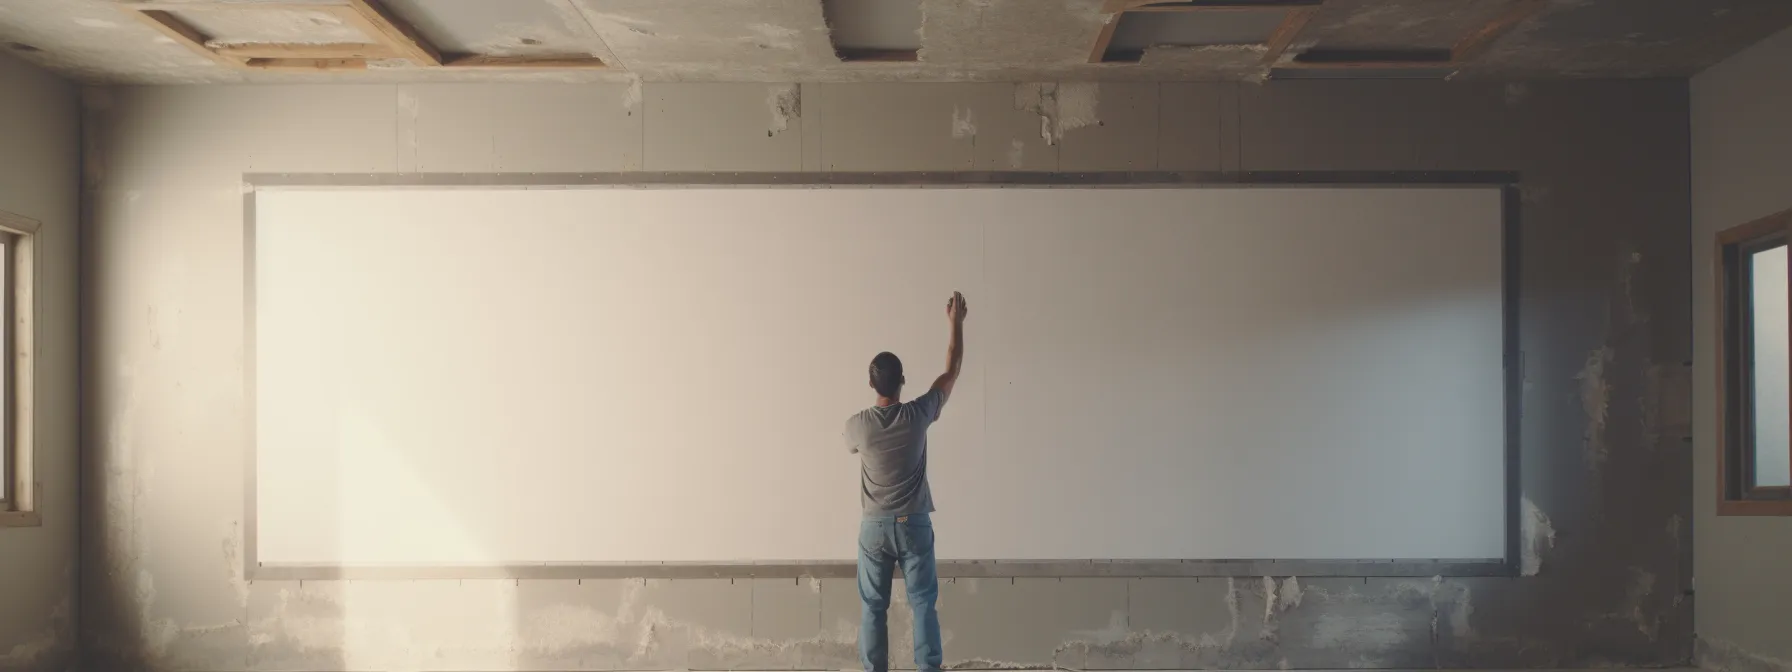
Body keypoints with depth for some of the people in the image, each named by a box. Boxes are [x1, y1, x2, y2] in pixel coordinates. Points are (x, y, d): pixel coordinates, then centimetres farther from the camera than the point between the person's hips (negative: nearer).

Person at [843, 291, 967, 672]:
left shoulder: (857, 424, -11)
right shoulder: (918, 415, -12)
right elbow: (952, 372, 0)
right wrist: (956, 322, 9)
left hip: (875, 526, 0)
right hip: (915, 524, 0)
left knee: (873, 607, 8)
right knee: (923, 603, 7)